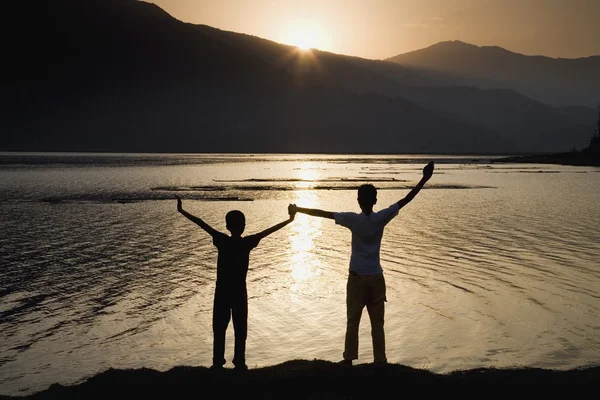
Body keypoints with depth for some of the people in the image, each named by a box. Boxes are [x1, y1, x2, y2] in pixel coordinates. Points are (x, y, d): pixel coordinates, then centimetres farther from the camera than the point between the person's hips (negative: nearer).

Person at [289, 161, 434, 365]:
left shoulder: (353, 219, -9)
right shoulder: (381, 218, -7)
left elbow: (322, 213, -6)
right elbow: (405, 200, -5)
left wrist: (298, 209, 4)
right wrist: (424, 179, -1)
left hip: (357, 277, -1)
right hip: (376, 277, 1)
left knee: (352, 321, 8)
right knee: (377, 323, 7)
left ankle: (349, 359, 10)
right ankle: (380, 360, 10)